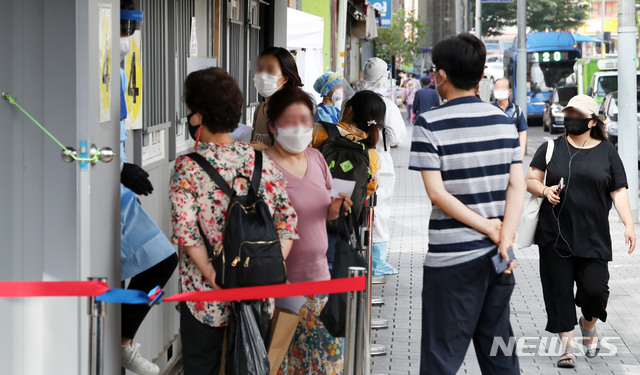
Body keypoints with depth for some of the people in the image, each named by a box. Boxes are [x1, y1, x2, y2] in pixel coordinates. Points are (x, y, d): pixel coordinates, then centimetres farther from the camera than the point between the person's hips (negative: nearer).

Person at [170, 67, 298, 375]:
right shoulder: (260, 161, 2)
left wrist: (215, 278, -16)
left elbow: (185, 229, -18)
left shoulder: (187, 168, -9)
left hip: (206, 295, -3)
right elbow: (288, 217, 0)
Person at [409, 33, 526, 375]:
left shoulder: (430, 125, -9)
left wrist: (489, 227, -9)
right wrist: (504, 237, -10)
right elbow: (518, 184, -1)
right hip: (498, 256, 5)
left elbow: (437, 193, -14)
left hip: (452, 256, -5)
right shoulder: (503, 120, 6)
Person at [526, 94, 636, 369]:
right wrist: (545, 190, -14)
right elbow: (530, 180, 8)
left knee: (594, 289, -7)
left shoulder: (606, 152, 6)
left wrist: (629, 225, -7)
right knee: (559, 290, 0)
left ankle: (588, 325, 25)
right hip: (555, 234, 1)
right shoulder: (551, 148, 7)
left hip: (593, 237, -1)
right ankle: (567, 345, 10)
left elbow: (619, 191, 3)